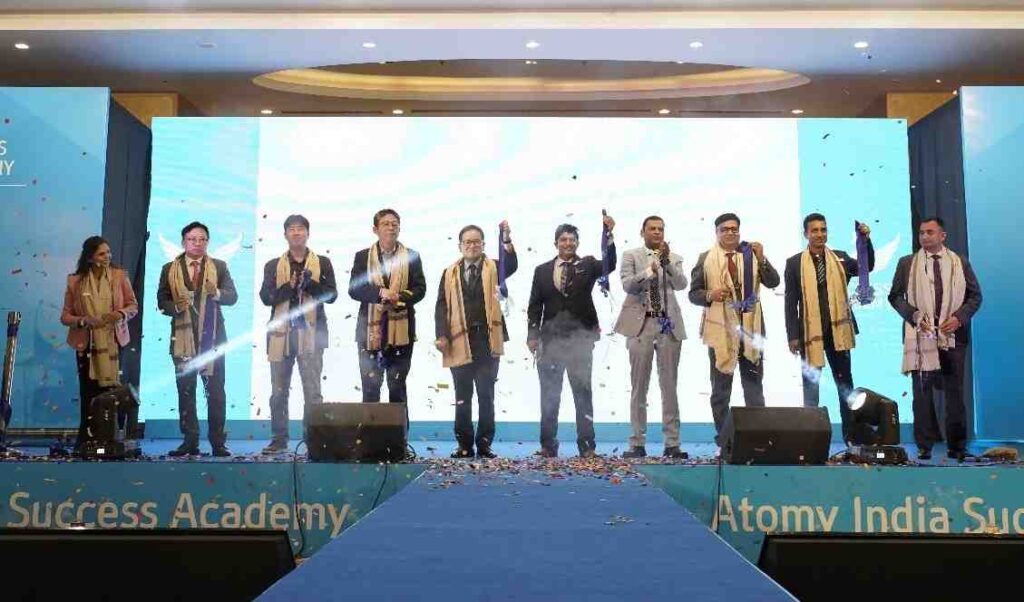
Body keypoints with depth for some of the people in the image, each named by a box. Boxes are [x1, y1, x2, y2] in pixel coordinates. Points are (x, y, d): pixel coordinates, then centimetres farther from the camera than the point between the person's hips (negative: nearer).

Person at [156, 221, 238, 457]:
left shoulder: (219, 267, 8)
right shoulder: (170, 269, 10)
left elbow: (232, 296, -1)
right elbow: (162, 301, 7)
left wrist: (217, 293, -21)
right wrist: (175, 307, -14)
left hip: (212, 337, -1)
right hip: (183, 338, 1)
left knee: (215, 391, -2)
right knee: (185, 391, 4)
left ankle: (218, 442, 3)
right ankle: (190, 441, 11)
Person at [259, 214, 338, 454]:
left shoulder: (322, 263, 9)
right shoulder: (273, 265, 11)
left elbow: (331, 294, 0)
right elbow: (266, 297, 1)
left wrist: (309, 283, -14)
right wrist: (289, 286, -14)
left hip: (311, 333, -2)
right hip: (281, 333, 2)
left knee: (313, 391, -5)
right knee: (278, 391, 7)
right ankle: (279, 438, 17)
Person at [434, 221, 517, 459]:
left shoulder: (493, 268, 8)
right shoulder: (450, 273, 12)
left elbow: (512, 265, -14)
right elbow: (442, 305, 5)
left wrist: (507, 240, -30)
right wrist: (441, 335, -7)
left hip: (487, 340, -1)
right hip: (459, 341, 1)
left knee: (486, 395, 3)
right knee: (462, 397, 7)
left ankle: (484, 444, 10)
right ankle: (464, 445, 14)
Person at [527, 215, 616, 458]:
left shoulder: (587, 265, 6)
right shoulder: (542, 270, 11)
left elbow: (609, 265, -14)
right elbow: (534, 305, 9)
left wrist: (609, 234, -24)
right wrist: (533, 335, 0)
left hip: (580, 336, -2)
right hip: (550, 338, 2)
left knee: (583, 391, 0)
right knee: (549, 393, 5)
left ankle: (587, 445, 4)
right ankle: (548, 445, 12)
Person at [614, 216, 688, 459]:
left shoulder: (675, 258, 11)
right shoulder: (631, 256, 6)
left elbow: (681, 284, -6)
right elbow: (627, 285, -9)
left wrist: (667, 261, -17)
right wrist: (649, 271, -22)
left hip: (668, 325, 2)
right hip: (641, 324, -2)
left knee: (669, 386, 4)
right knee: (639, 386, 3)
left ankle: (672, 444, 8)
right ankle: (637, 443, 8)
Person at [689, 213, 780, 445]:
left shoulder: (753, 255, 7)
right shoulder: (705, 258, 3)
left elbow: (773, 282, -3)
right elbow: (693, 293, 2)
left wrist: (761, 259, -17)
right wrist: (709, 295, -18)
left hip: (751, 328, 1)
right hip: (720, 329, -1)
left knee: (754, 385, 5)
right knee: (721, 387, 8)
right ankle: (722, 435, 16)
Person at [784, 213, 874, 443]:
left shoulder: (840, 258, 9)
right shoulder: (794, 263, 1)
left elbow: (867, 267, -2)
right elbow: (791, 302, -1)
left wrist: (866, 240, -16)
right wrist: (792, 336, -6)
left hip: (838, 331, 2)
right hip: (810, 332, -2)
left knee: (845, 385, 7)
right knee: (810, 386, 7)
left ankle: (851, 436, 14)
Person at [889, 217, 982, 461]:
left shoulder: (960, 263, 8)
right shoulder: (907, 263, 6)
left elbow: (975, 296, 9)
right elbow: (895, 296, 6)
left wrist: (959, 317, -8)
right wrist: (913, 315, -10)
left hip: (953, 335, 1)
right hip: (921, 335, 0)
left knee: (954, 391, 4)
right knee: (922, 392, 1)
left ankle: (957, 446, 12)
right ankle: (925, 446, 8)